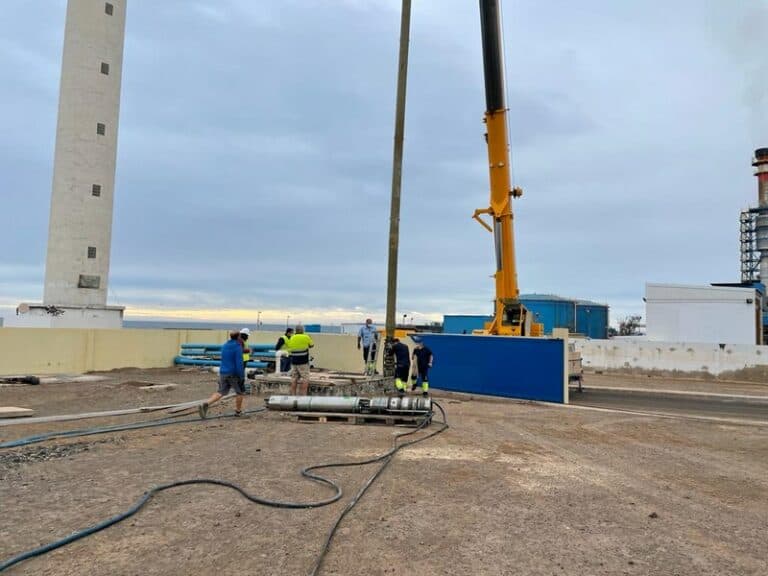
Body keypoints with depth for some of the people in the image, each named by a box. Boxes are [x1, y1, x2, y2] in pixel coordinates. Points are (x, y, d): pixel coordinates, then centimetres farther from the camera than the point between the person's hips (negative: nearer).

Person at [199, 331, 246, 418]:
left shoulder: (224, 346, 10)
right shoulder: (237, 347, -13)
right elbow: (239, 363, -19)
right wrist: (241, 377, -17)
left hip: (223, 373, 6)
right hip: (234, 374, -6)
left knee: (220, 392, 6)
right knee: (240, 392, 13)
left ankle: (205, 404, -16)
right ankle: (238, 411, 21)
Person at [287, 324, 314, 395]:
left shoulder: (292, 338, 5)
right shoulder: (306, 337, -7)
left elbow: (289, 349, 12)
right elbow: (311, 345, 10)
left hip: (293, 362, 5)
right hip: (303, 362, -5)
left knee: (294, 380, 8)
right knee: (305, 380, -1)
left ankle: (293, 396, 7)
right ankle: (303, 396, -8)